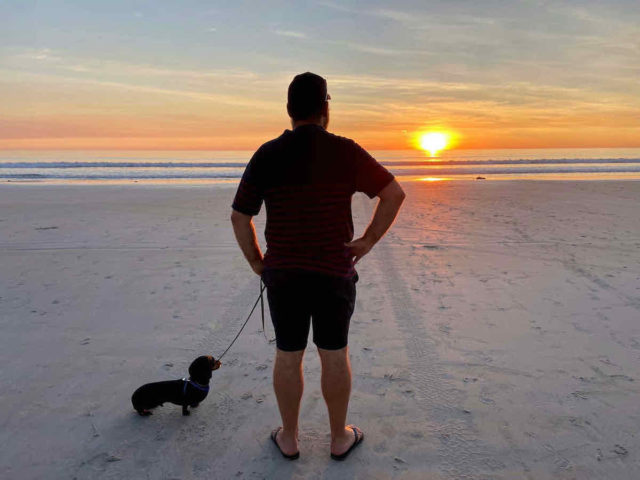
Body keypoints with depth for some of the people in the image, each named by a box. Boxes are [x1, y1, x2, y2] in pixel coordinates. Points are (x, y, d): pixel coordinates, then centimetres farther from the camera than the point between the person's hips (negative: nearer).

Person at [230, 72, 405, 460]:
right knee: (335, 354, 12)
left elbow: (240, 216, -1)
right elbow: (395, 194, -6)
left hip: (283, 271, 1)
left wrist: (256, 262, 9)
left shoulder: (266, 156, -3)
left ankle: (289, 438, 28)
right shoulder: (346, 152, -6)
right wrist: (368, 242, 0)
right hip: (335, 271, -1)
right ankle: (340, 438, 27)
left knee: (288, 355, 13)